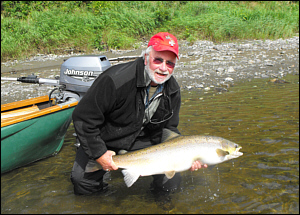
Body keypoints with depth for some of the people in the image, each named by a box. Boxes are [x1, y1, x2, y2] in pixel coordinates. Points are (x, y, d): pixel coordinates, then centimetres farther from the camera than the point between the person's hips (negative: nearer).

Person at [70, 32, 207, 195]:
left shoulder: (173, 91, -10)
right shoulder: (116, 80, -31)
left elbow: (169, 129, 1)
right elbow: (83, 117, -24)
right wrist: (99, 153, -23)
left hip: (142, 142, 3)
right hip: (105, 141, -3)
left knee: (171, 183, -9)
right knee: (83, 184, -15)